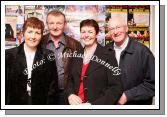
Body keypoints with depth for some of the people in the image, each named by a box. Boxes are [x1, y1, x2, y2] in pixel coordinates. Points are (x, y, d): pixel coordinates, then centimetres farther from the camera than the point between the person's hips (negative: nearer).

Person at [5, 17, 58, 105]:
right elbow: (5, 85, -2)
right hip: (15, 102, 0)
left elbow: (53, 86, -2)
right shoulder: (9, 55, -2)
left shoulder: (48, 56, -3)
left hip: (40, 102, 0)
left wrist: (50, 103, -8)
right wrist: (6, 103, -6)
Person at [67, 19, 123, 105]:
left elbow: (116, 88, -16)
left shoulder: (108, 56, -12)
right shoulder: (77, 56, 4)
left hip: (97, 104, -4)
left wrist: (93, 104, -22)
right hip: (77, 103, 5)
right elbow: (70, 80, 10)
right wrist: (70, 95, -9)